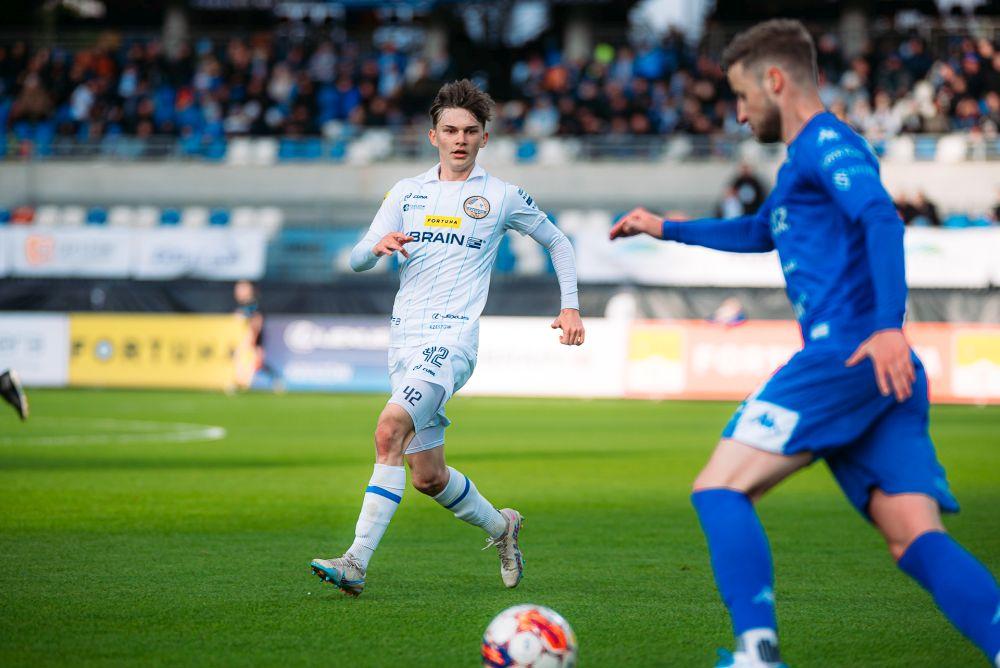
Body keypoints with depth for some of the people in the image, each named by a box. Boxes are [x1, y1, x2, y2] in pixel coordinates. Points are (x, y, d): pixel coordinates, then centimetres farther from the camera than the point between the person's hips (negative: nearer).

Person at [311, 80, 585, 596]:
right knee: (427, 476, 9)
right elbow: (357, 260, 7)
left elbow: (557, 242, 20)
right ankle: (499, 526, 38)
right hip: (405, 339, 5)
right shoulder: (407, 192, 13)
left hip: (452, 340, -5)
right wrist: (377, 246, -16)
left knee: (390, 430, -28)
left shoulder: (500, 196, 5)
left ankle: (357, 562, -31)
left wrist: (570, 306, 9)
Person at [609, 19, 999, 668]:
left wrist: (889, 323, -32)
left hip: (845, 354, -9)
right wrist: (668, 229, 53)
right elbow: (759, 232, 49)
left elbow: (881, 217, -20)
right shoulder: (802, 163, 29)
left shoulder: (828, 142, -2)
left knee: (720, 487, -8)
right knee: (918, 541, -4)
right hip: (882, 375, 9)